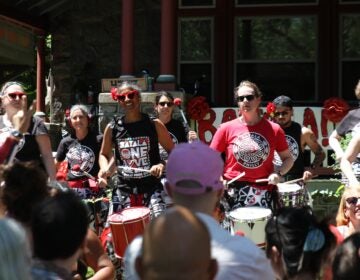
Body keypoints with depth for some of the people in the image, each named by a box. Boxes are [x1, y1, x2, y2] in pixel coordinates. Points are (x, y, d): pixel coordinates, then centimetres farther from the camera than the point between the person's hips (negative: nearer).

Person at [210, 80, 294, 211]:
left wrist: (278, 173, -5)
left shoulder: (273, 129, 3)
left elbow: (288, 158, 13)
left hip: (264, 192, 1)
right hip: (233, 192, -1)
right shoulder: (226, 129, 2)